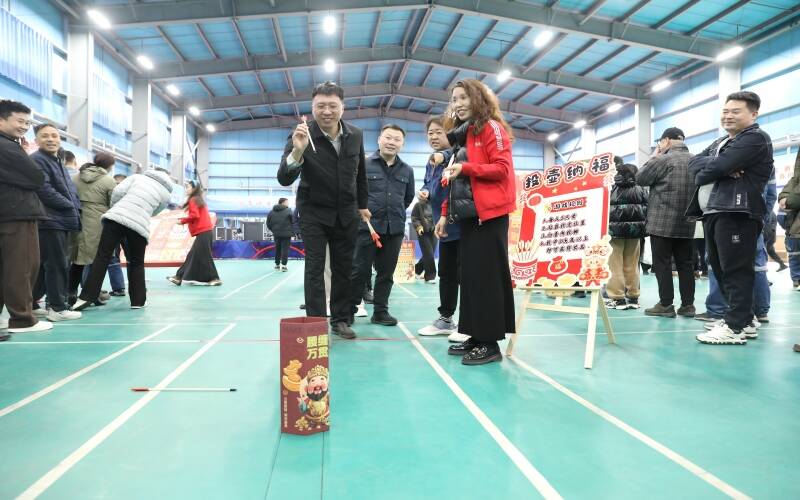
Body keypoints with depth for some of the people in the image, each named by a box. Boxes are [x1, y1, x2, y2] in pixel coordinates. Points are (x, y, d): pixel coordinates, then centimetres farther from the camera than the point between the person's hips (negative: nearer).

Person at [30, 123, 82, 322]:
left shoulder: (58, 163, 23)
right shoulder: (36, 160, -7)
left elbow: (71, 190, 23)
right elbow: (44, 190, -18)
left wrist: (75, 208, 5)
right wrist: (71, 207, -11)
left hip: (61, 221, 9)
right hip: (50, 221, -9)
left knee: (44, 266, 13)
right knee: (57, 265, -7)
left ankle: (32, 304, 21)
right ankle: (58, 308, -1)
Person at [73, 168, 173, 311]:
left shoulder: (138, 177, 18)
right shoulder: (166, 193, 17)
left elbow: (118, 191, 6)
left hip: (116, 218, 0)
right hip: (140, 226, 0)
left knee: (102, 256, 2)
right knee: (137, 263, 16)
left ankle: (86, 297, 0)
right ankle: (138, 300, 16)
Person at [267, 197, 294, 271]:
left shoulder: (272, 212, 7)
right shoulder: (288, 211, -8)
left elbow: (268, 224, 8)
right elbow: (293, 221, -9)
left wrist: (273, 230, 17)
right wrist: (291, 230, 6)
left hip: (276, 234, 5)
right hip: (286, 234, -5)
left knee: (277, 248, 16)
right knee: (285, 249, -2)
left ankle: (277, 264, 24)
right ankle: (283, 265, -8)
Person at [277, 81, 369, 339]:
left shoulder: (355, 134, -6)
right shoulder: (301, 135, -18)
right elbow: (284, 179, -27)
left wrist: (362, 204, 13)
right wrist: (297, 151, -43)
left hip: (346, 212, 4)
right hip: (314, 212, -3)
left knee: (343, 268, 9)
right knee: (315, 268, -6)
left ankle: (340, 320, 22)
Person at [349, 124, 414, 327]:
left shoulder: (407, 170, 9)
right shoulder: (364, 165, -3)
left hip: (395, 230, 4)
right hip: (367, 227, -4)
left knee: (386, 272, 10)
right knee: (360, 270, -1)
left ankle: (380, 311, 20)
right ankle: (350, 309, 11)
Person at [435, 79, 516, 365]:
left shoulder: (491, 128, -2)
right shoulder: (461, 134, 22)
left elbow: (502, 169, -13)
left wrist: (465, 167, -19)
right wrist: (445, 213, 15)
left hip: (489, 213, -8)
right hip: (468, 213, 8)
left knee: (487, 276, -6)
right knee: (470, 275, 8)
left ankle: (490, 343, 0)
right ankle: (476, 337, 15)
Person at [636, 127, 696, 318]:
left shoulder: (663, 159, -9)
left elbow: (640, 178, -1)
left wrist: (654, 157, 8)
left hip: (663, 221, -6)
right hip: (686, 222, 7)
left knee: (662, 263, -2)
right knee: (685, 263, 9)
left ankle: (666, 304, -1)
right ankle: (687, 304, 11)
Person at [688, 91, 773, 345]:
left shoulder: (755, 138, -3)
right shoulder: (720, 142, 27)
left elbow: (716, 167, -16)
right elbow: (694, 163, 9)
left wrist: (705, 171, 5)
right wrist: (722, 169, -8)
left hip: (737, 213, -9)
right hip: (712, 214, 9)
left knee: (736, 271, -8)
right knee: (721, 269, 12)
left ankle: (736, 326, -6)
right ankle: (743, 317, 23)